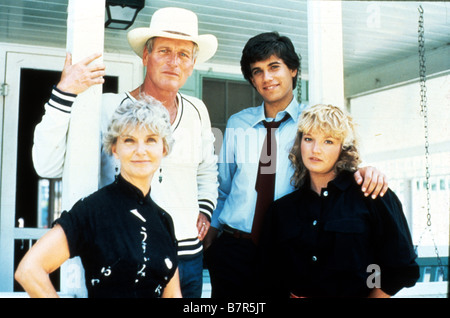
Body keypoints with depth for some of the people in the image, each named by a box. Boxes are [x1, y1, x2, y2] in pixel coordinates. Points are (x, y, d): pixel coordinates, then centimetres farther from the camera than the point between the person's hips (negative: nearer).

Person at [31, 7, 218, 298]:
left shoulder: (197, 111, 5)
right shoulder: (110, 107, -9)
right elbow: (47, 165, -17)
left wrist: (205, 209, 11)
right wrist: (65, 93, -23)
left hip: (189, 255, 5)